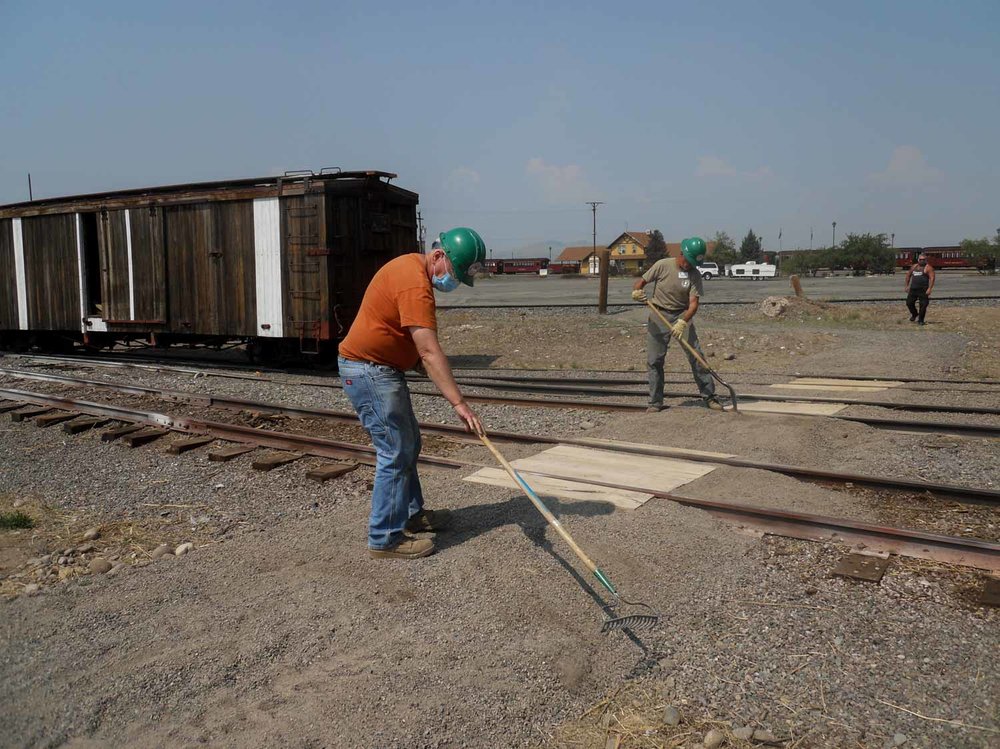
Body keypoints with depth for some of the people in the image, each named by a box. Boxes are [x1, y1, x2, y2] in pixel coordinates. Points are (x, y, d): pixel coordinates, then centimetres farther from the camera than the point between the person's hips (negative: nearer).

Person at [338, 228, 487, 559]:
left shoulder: (413, 267, 10)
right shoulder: (415, 285, -24)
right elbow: (430, 352, -31)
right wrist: (459, 403, -33)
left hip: (382, 369, 11)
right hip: (368, 370, -11)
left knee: (408, 442, 18)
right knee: (395, 452, -9)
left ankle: (412, 513, 31)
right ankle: (386, 539, -1)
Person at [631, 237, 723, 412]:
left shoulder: (695, 275, -6)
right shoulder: (663, 265, -8)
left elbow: (693, 303, -13)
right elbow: (642, 281, -2)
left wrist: (683, 322, -29)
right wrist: (636, 291, -26)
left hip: (682, 315, 1)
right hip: (659, 315, 0)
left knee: (696, 356, -6)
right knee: (654, 360, 0)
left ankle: (709, 396, 5)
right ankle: (655, 402, 10)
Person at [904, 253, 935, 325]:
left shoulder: (928, 268, -5)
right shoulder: (914, 266, 13)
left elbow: (932, 278, -13)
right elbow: (908, 275, 26)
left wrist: (929, 289, -22)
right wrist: (907, 286, 20)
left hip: (923, 290, -6)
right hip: (913, 289, 6)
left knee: (923, 305, -5)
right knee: (909, 303, 8)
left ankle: (920, 320, 6)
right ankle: (914, 314, 33)